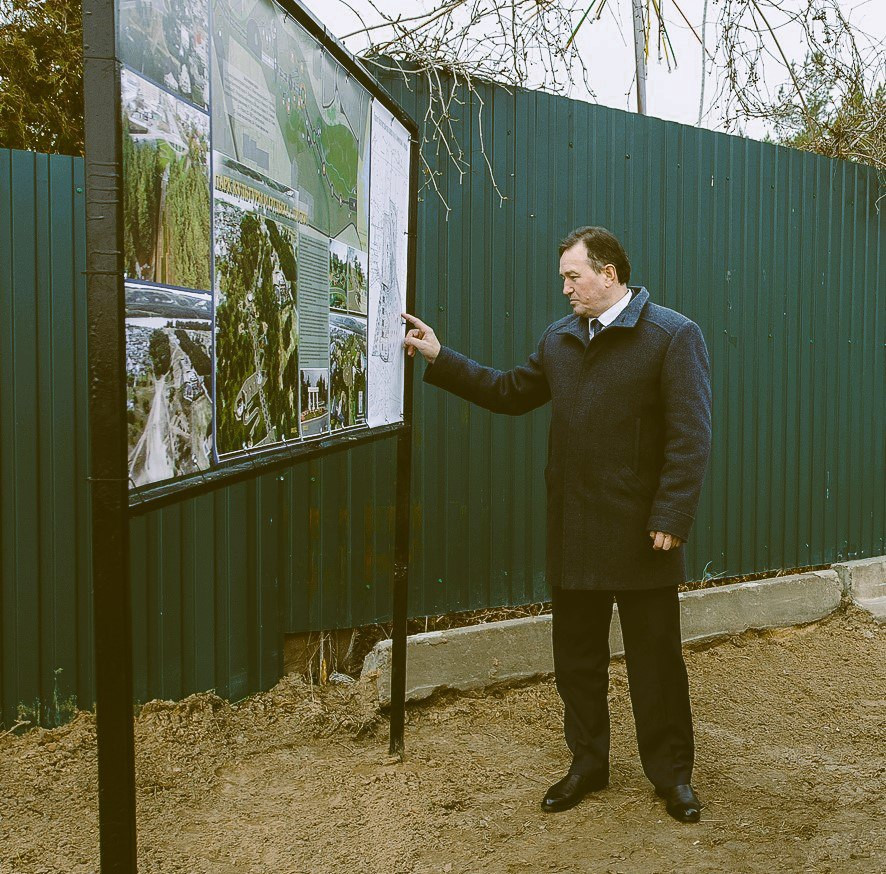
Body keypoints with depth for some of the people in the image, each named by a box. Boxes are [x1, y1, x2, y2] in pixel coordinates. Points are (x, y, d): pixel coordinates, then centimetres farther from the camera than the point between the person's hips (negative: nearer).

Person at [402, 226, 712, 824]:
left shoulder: (673, 335, -8)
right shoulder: (559, 339, 12)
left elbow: (691, 436, -13)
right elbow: (511, 392, 21)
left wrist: (671, 518, -18)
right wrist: (440, 359, 17)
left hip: (641, 534, -6)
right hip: (574, 534, 6)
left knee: (656, 659, 7)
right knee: (577, 656, 15)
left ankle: (673, 774, 24)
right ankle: (587, 764, 32)